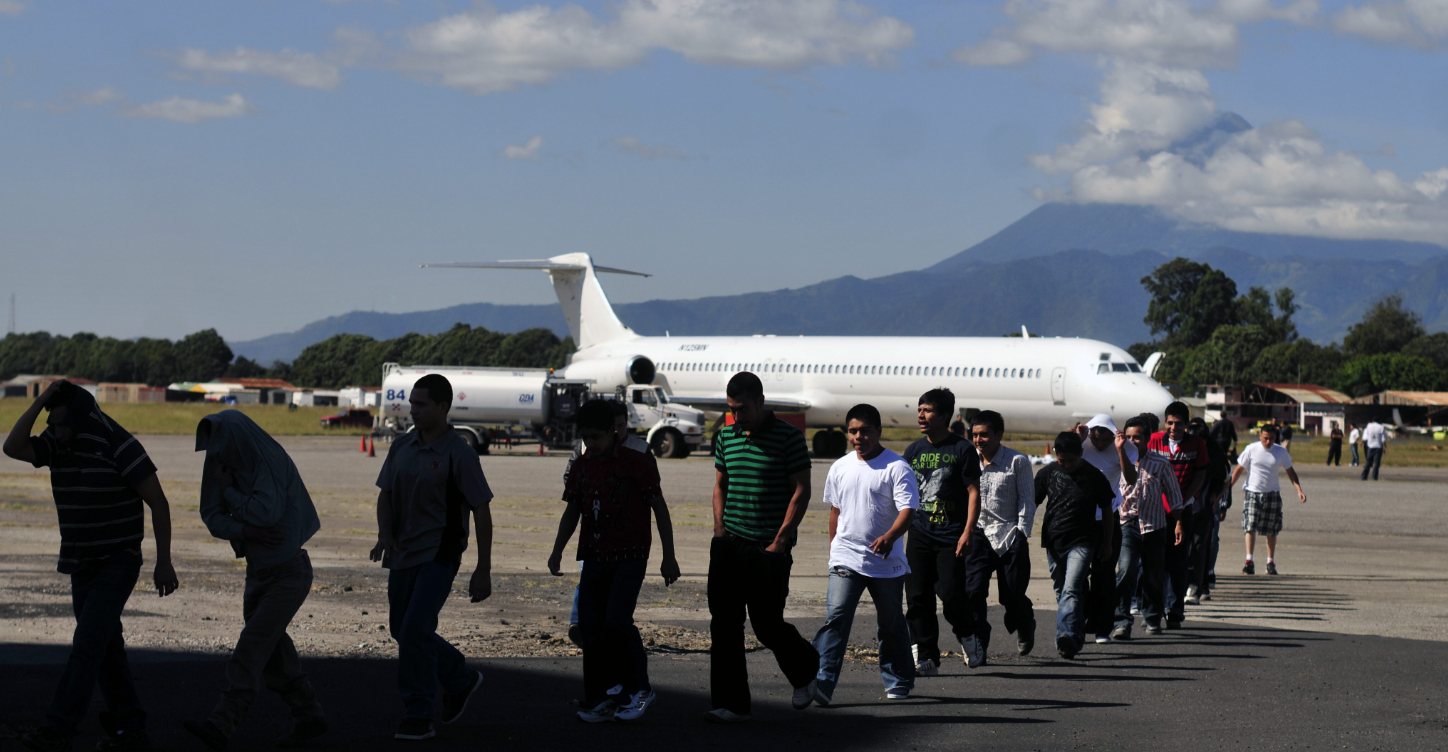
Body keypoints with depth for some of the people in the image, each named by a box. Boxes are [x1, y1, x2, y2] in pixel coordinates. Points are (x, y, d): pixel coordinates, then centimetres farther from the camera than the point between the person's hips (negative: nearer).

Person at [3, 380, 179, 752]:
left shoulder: (119, 446, -19)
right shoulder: (57, 444, 1)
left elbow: (158, 503, -14)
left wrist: (164, 563, -12)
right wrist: (41, 400, -20)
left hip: (118, 565, -7)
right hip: (82, 566, 7)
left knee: (87, 644, -16)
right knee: (106, 650, 10)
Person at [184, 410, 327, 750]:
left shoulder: (271, 464, -20)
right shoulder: (225, 466, 0)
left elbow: (264, 511, -32)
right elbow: (213, 517, -3)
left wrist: (229, 490, -16)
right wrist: (246, 532, -21)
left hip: (289, 574, -8)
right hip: (258, 573, 8)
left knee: (251, 649, -14)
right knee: (273, 656, 12)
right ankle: (309, 718, 24)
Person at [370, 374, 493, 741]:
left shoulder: (458, 454, -11)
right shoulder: (402, 446, 6)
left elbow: (481, 512, -8)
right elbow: (385, 494, 12)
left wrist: (483, 570, -10)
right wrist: (384, 535, -9)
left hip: (438, 555, -7)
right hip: (403, 553, 7)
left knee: (416, 628, -16)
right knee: (402, 629, 13)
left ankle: (419, 717, -8)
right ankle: (460, 679, 35)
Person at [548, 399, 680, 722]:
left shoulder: (638, 463, -6)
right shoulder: (581, 468, 9)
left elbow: (659, 509, -1)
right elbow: (572, 512, 17)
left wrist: (668, 556, -2)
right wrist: (557, 550, 5)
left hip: (630, 556, -5)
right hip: (595, 558, 5)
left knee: (616, 622, -17)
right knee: (591, 627, 1)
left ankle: (638, 689, 0)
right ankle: (600, 700, 10)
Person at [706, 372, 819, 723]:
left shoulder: (788, 437, -6)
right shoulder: (725, 437, 10)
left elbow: (801, 491, -7)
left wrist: (780, 542, -11)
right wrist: (720, 532, 6)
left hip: (769, 549, -5)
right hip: (729, 546, 5)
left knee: (768, 625, -1)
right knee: (724, 625, 0)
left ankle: (805, 670, 29)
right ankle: (731, 703, 6)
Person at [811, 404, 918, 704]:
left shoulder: (896, 467, -8)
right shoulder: (840, 467, 9)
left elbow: (908, 508, -17)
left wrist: (890, 536, -34)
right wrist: (833, 544, 23)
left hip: (886, 561, -2)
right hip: (846, 559, 3)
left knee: (891, 624, 11)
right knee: (836, 617, -14)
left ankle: (898, 682, 27)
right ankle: (823, 682, -23)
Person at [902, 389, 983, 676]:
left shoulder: (962, 449, -3)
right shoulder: (914, 450, 12)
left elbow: (973, 492, -5)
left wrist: (968, 531, -14)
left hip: (951, 536, -5)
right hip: (919, 533, 5)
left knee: (950, 593, -12)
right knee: (917, 598, 0)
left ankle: (967, 636, 17)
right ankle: (926, 658, 6)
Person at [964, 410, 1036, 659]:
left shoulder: (1017, 461, -2)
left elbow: (1027, 500, -2)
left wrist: (1022, 534, -8)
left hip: (1010, 535, -2)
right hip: (978, 534, 3)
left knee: (1013, 596, 3)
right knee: (973, 591, -14)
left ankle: (1026, 627, 36)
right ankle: (978, 646, -8)